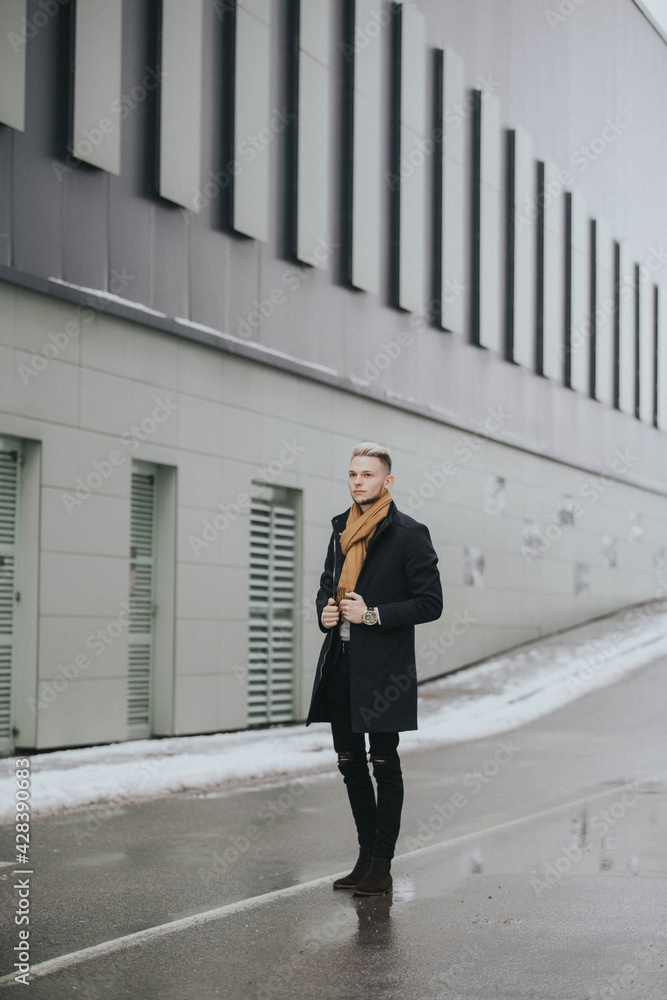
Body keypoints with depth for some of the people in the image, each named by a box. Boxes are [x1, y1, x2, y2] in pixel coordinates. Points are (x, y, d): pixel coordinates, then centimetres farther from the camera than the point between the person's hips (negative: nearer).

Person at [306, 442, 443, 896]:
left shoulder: (409, 534, -7)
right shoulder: (342, 528, 13)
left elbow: (431, 602, -9)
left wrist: (374, 615, -17)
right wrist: (325, 611, 4)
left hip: (382, 667, -7)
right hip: (340, 662, 7)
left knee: (384, 764, -1)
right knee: (350, 763, 11)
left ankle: (382, 867, 5)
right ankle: (366, 856, 23)